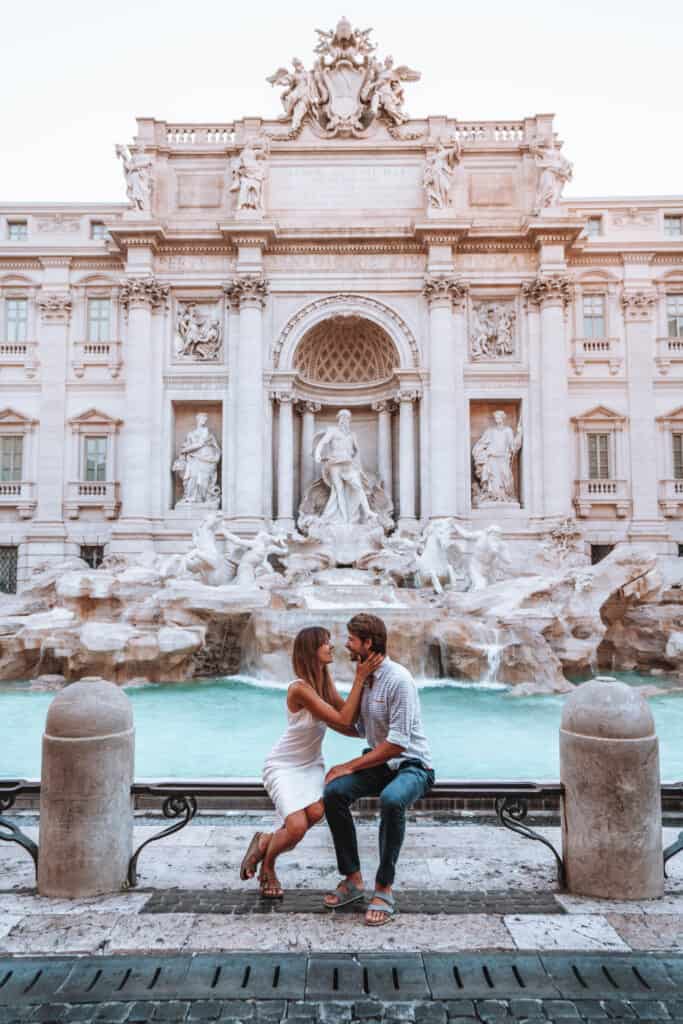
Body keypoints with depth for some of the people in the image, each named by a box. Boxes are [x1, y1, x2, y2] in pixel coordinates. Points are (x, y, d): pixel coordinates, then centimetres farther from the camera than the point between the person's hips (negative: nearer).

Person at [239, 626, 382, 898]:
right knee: (297, 828, -21)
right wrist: (360, 679, -28)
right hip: (283, 766, -6)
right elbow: (343, 720, -27)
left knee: (316, 812, -21)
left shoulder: (325, 680, -3)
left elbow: (346, 717, -3)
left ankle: (264, 842, 8)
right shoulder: (300, 688, -26)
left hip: (311, 764, 6)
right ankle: (267, 866, 14)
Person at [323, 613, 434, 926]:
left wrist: (351, 766, -20)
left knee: (391, 800, -38)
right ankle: (353, 879, -4)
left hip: (412, 765, -7)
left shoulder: (398, 680, -22)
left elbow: (397, 742, -24)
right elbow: (358, 729, 12)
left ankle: (384, 888, -19)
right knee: (334, 792, -17)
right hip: (379, 762, 7)